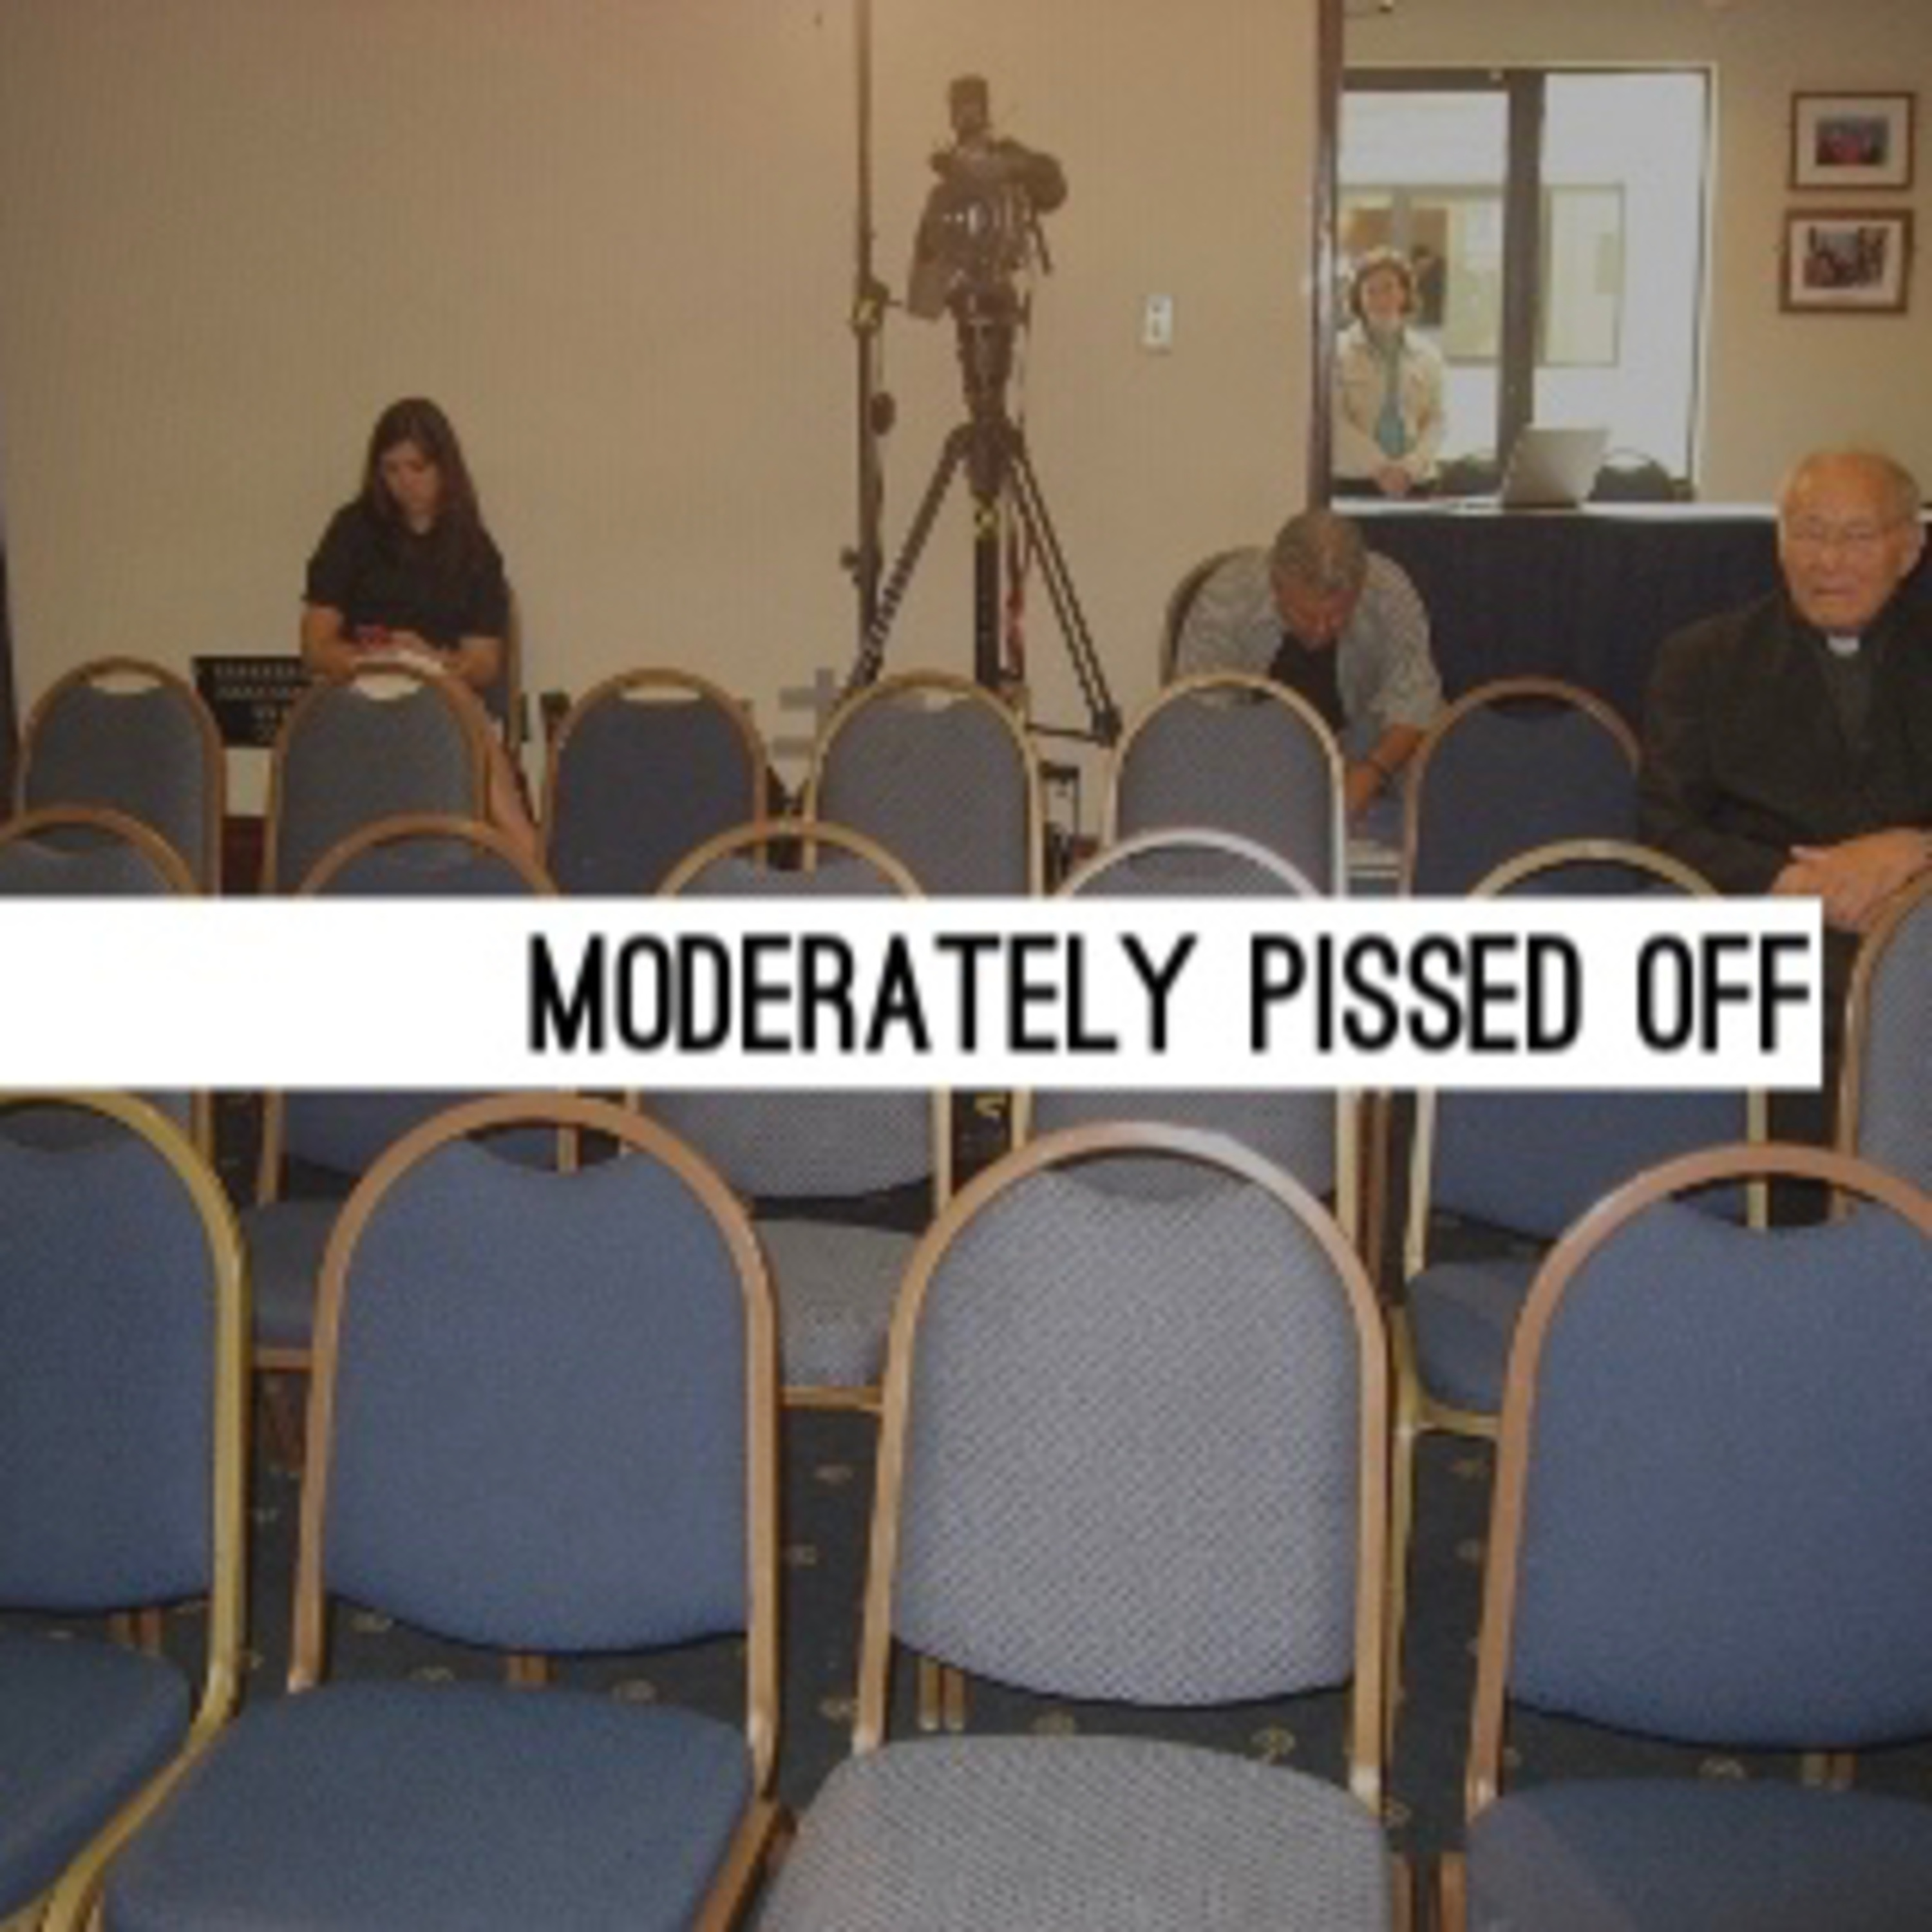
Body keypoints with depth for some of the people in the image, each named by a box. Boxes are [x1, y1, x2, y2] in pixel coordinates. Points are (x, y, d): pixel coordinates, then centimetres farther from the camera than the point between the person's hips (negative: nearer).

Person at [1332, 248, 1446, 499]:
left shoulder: (1428, 354, 11)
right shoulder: (1340, 352, 2)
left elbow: (1435, 421, 7)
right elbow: (1337, 421, -5)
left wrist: (1409, 467, -10)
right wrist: (1379, 468, -14)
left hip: (1414, 482, 3)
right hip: (1355, 481, -2)